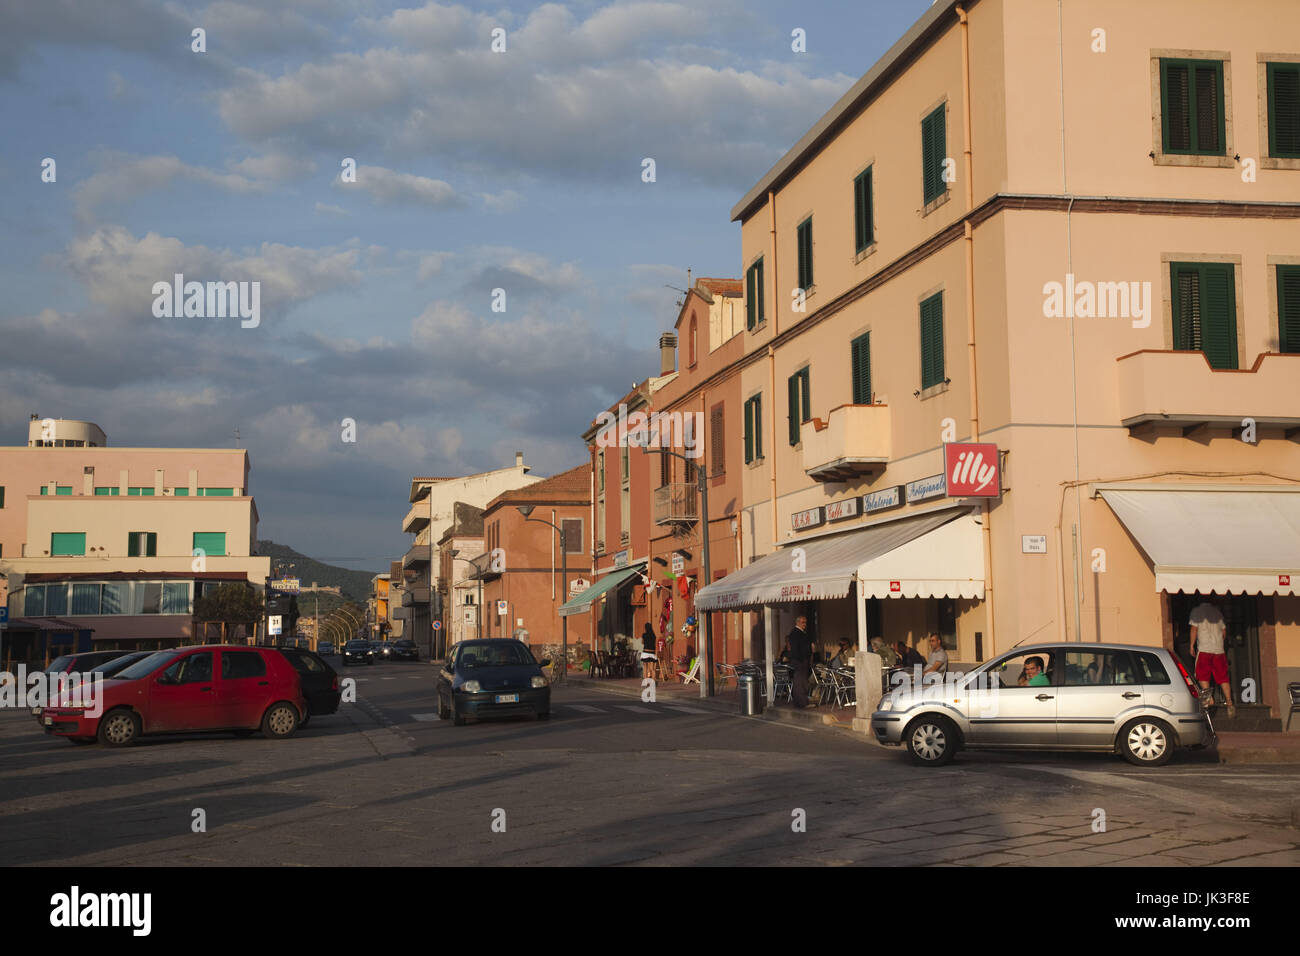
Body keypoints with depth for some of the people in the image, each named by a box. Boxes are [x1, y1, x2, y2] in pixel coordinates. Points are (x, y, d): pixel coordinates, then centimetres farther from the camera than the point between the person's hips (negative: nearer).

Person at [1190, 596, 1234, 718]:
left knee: (1203, 676, 4)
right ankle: (1229, 703, -6)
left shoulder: (1196, 611, 5)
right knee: (1223, 678, 3)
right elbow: (1224, 631, 18)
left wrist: (1192, 645, 3)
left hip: (1204, 648, -3)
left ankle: (1209, 698, -16)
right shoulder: (1217, 612, 16)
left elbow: (1194, 629, -2)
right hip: (1219, 649, 3)